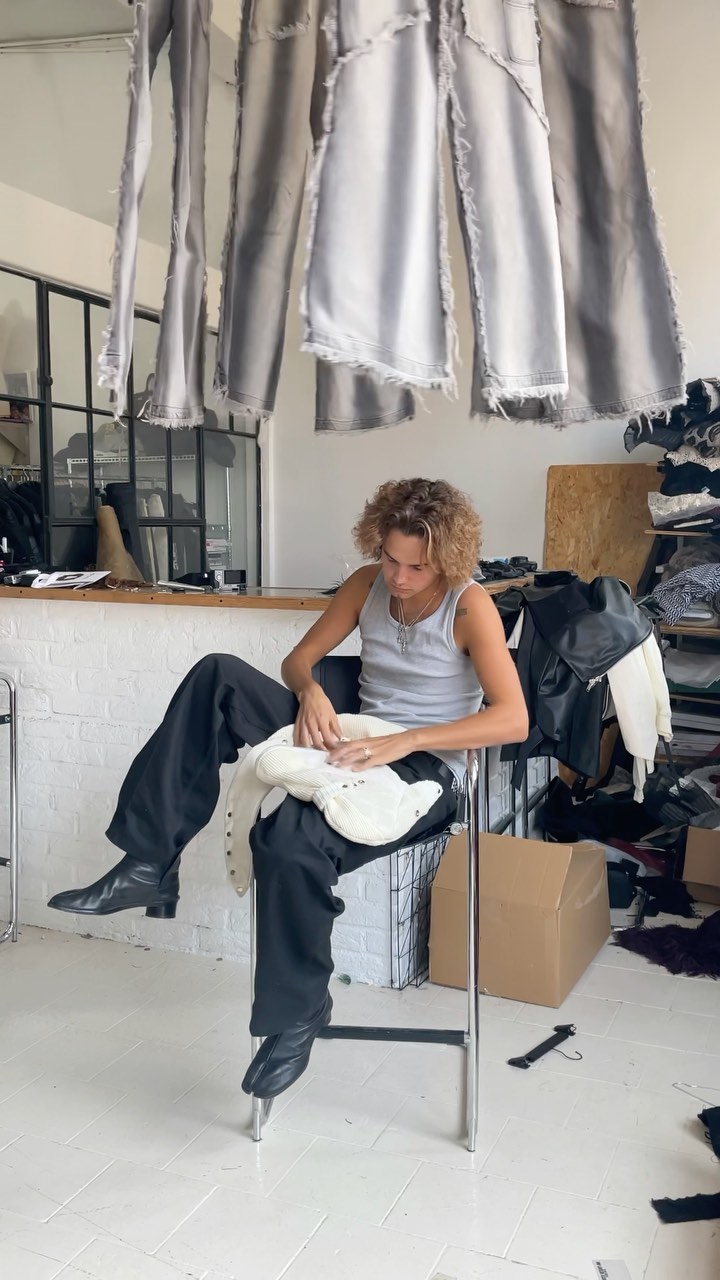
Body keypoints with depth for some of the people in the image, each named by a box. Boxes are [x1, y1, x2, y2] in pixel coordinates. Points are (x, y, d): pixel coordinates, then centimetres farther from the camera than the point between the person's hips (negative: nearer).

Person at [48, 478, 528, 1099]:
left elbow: (513, 719, -22)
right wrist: (311, 691, -16)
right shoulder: (368, 583, 4)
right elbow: (300, 658, 9)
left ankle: (295, 1015, -10)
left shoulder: (470, 605, -12)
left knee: (292, 839, -36)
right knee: (218, 677, -15)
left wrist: (405, 740, -29)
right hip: (353, 743, 6)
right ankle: (149, 864, -17)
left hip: (424, 769, -6)